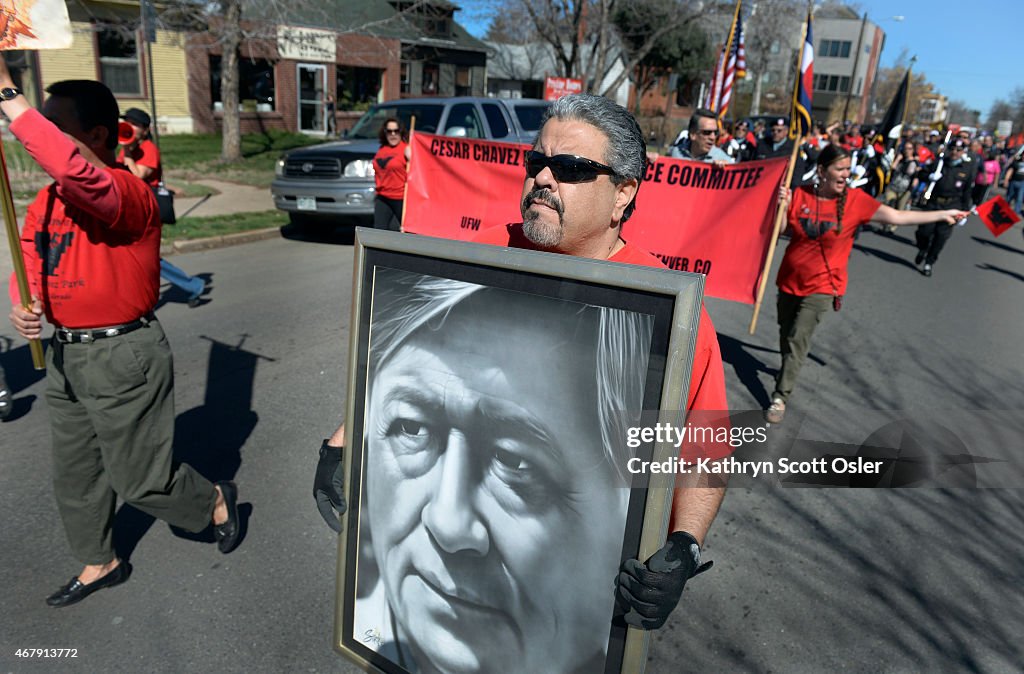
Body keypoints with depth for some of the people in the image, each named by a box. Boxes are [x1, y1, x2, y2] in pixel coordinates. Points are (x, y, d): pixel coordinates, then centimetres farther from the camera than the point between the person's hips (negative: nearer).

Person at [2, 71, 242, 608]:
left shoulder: (126, 193, -21)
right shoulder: (46, 200, 7)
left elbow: (76, 170, -42)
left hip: (122, 357, -9)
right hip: (65, 355, 9)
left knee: (140, 481, 4)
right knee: (73, 475, 20)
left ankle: (216, 501, 33)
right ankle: (99, 564, 40)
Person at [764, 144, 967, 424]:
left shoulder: (855, 200, -8)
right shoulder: (800, 195, -5)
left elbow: (897, 216, -8)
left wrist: (943, 215, -7)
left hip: (821, 286, -2)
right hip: (790, 281, 3)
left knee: (798, 340, -9)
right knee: (786, 335, 17)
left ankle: (781, 397, 1)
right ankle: (788, 369, 44)